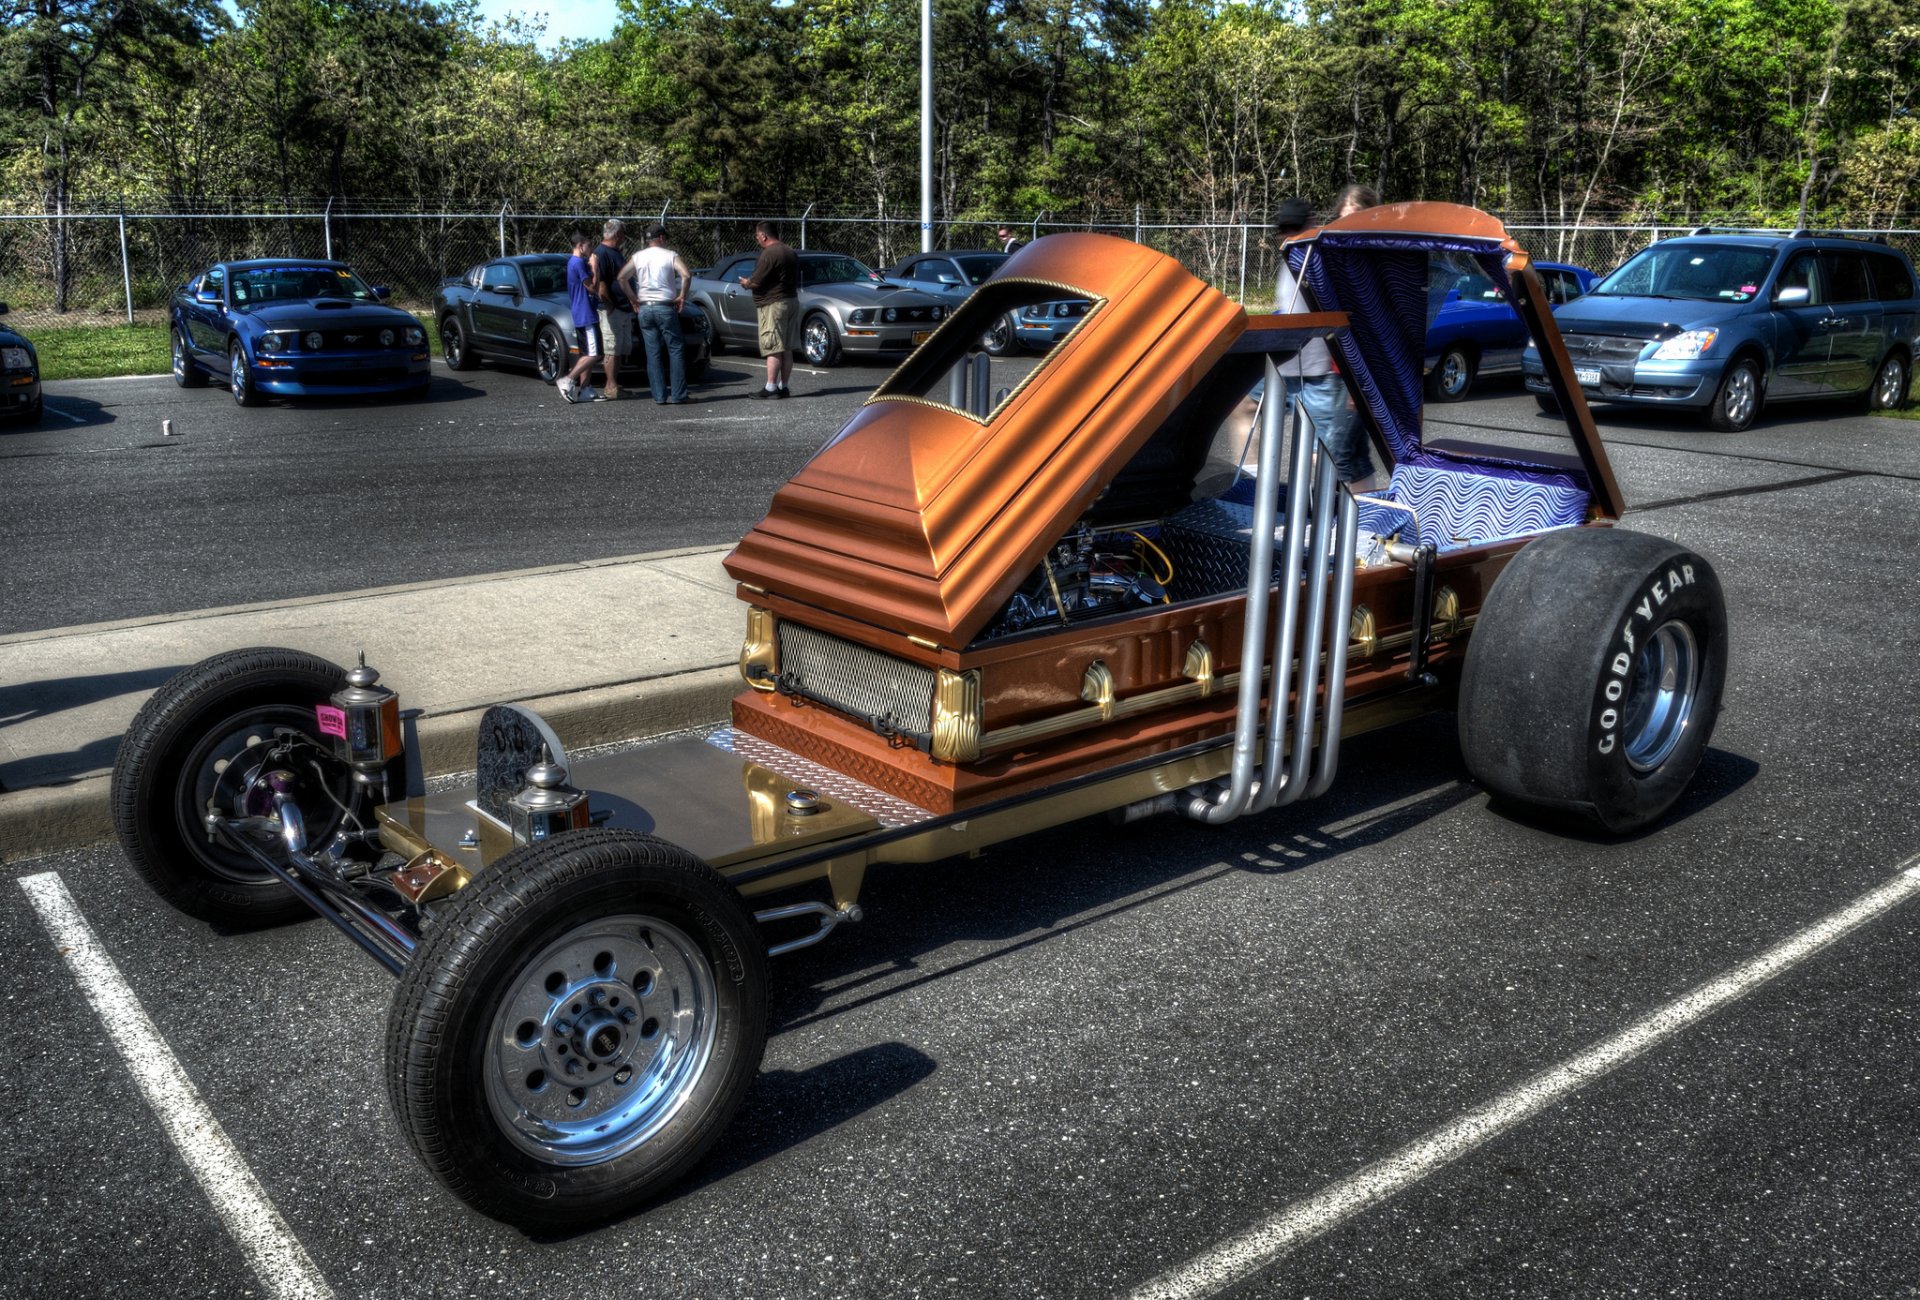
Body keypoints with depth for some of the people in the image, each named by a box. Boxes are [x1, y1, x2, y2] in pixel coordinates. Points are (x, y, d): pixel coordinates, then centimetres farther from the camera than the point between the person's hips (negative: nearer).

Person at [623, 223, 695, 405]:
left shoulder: (638, 257, 8)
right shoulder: (670, 255, -2)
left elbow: (622, 277, 0)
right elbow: (686, 274, -17)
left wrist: (634, 298, 8)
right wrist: (682, 296, -5)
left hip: (645, 309, 4)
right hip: (665, 308, -4)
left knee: (653, 353, 6)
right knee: (676, 350, 3)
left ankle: (660, 395, 4)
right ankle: (677, 395, -2)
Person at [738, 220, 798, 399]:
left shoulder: (769, 254, -15)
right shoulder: (790, 252, 14)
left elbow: (756, 282, -18)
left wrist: (745, 282, 4)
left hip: (773, 305, -9)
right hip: (791, 302, 9)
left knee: (773, 349, -8)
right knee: (786, 349, 9)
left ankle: (770, 388, -9)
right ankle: (783, 386, 13)